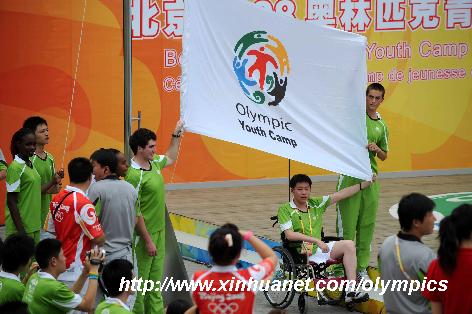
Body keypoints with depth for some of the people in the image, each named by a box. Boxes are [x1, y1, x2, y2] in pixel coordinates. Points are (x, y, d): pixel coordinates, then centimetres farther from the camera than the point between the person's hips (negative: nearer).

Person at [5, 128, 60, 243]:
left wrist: (53, 182, 10)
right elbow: (11, 201, -16)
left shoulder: (30, 165, 12)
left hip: (34, 227, 8)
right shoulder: (15, 167, -14)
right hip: (22, 226, -8)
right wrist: (20, 231, -19)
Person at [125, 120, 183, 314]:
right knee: (141, 278, -1)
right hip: (144, 234, -9)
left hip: (159, 230, 9)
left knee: (156, 275, 14)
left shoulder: (154, 162, 4)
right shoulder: (134, 175, -22)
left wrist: (176, 134, 25)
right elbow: (134, 212, -21)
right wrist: (148, 240, -20)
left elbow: (170, 158, 31)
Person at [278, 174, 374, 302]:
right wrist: (316, 240, -20)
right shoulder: (285, 209, -2)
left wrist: (365, 184, 9)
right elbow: (289, 234, -13)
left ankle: (350, 289, -21)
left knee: (348, 245, -15)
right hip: (302, 252, -5)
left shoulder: (316, 204, 15)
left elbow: (340, 195, 13)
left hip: (319, 248, 5)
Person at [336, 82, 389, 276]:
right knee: (347, 222, -5)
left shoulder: (381, 126, 15)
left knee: (367, 223, 8)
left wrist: (376, 149, 0)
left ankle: (362, 266, 16)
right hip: (349, 175, -5)